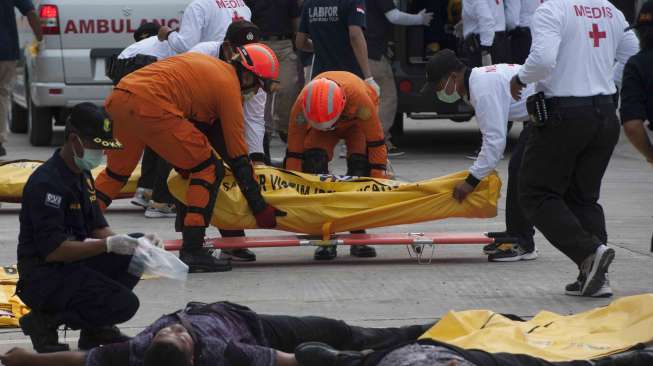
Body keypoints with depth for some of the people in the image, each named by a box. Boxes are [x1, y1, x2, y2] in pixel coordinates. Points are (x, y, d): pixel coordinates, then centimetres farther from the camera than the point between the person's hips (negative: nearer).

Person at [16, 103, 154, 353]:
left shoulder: (82, 176, 12)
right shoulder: (47, 182, -21)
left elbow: (98, 228, 12)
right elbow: (52, 250, -25)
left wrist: (133, 243, -7)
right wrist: (108, 245, -26)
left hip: (74, 265, 9)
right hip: (43, 276, -9)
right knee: (124, 304, -21)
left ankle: (96, 327, 9)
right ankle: (45, 321, -7)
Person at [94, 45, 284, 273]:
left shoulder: (205, 64, 27)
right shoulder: (230, 86, 4)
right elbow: (238, 159, 4)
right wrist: (261, 210, 8)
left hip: (116, 100, 9)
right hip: (150, 106, -9)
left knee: (117, 171, 28)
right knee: (209, 169, 2)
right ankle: (192, 252, -2)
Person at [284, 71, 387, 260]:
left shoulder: (360, 97, -45)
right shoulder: (301, 106, -39)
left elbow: (376, 143, -33)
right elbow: (294, 151, -28)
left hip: (356, 123, -1)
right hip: (319, 131, 1)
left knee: (360, 165, -24)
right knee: (313, 165, -23)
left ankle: (358, 234, -16)